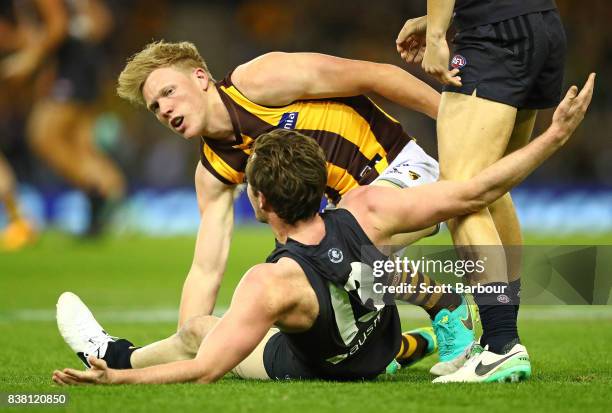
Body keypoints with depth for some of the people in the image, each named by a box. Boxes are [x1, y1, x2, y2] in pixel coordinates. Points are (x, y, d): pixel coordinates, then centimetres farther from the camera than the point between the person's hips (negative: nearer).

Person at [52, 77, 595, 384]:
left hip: (318, 373, -5)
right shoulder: (365, 211, -30)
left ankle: (116, 358, 44)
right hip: (382, 346, 5)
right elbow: (478, 191, -28)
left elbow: (205, 369, -40)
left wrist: (117, 379, -37)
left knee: (197, 330, 14)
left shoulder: (270, 284, -41)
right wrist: (555, 134, -23)